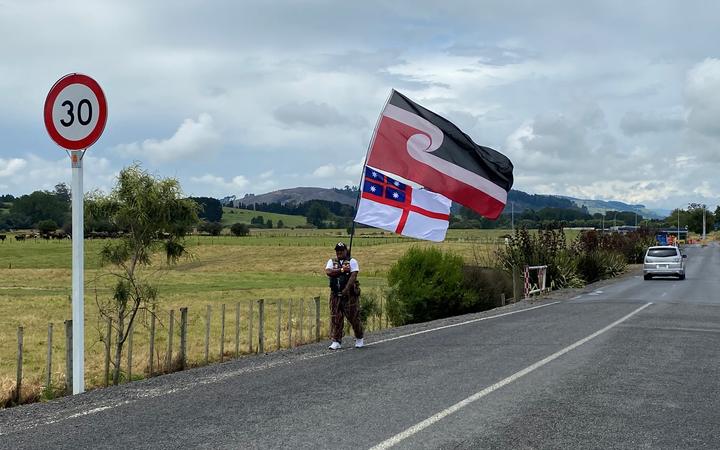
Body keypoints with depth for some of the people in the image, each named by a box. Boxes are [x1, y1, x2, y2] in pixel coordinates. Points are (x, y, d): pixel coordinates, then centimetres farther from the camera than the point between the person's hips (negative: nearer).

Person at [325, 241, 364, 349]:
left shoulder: (352, 261, 3)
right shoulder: (332, 261, 13)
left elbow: (353, 276, -11)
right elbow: (328, 272, -7)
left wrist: (346, 290, -21)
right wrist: (342, 270, -13)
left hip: (349, 294, -3)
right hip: (335, 295, 3)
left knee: (353, 317, 2)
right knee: (335, 318, -1)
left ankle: (359, 339, 20)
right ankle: (336, 341, 3)